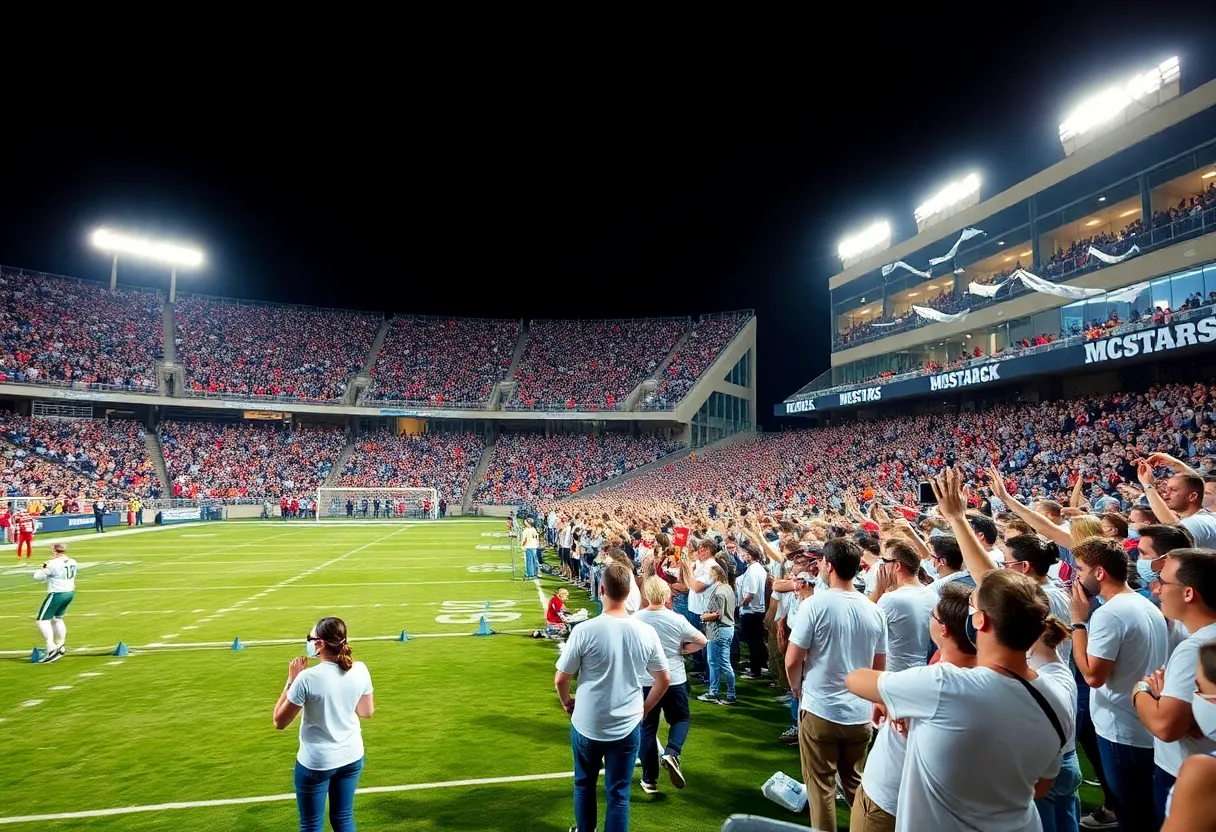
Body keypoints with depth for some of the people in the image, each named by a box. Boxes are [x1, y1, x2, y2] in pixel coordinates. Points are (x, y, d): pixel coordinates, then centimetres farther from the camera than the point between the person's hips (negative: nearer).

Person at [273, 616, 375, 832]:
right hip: (352, 757, 4)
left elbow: (279, 722, -10)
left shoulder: (307, 678, -23)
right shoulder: (360, 670, -10)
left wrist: (291, 680, -7)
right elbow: (367, 712, 4)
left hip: (316, 763, -4)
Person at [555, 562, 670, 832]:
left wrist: (567, 702, 10)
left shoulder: (584, 631, -20)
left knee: (584, 784, 24)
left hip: (587, 725, -1)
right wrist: (644, 708, 15)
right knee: (619, 792, 14)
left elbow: (560, 680, -11)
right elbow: (664, 679, 0)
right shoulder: (646, 632, -10)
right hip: (628, 726, 1)